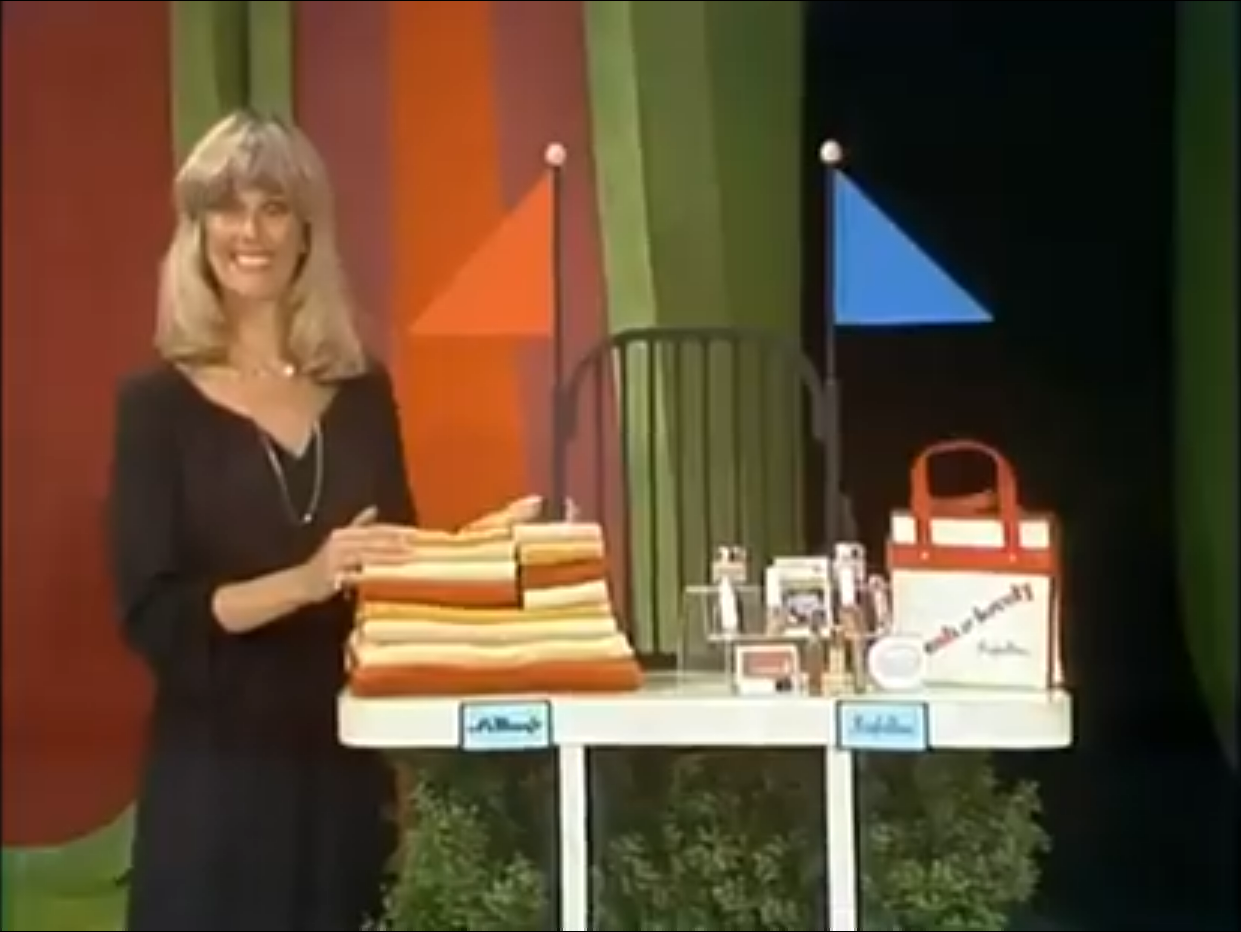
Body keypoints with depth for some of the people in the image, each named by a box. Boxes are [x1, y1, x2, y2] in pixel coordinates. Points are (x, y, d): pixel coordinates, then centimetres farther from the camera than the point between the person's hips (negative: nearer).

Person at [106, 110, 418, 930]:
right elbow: (152, 615, -12)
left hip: (352, 761, 3)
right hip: (219, 773, -3)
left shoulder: (362, 391, 6)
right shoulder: (160, 403, -5)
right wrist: (306, 581, -25)